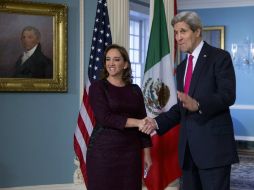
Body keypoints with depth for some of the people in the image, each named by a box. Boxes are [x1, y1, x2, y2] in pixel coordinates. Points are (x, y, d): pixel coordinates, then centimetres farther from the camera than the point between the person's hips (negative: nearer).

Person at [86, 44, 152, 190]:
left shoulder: (135, 90, 9)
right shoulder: (97, 87, -2)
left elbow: (143, 123, 11)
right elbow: (105, 118, -14)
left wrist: (147, 153, 6)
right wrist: (136, 122, -19)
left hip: (131, 151, 3)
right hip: (103, 150, -3)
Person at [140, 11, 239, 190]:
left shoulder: (219, 57, -4)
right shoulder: (182, 67, 19)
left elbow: (228, 95, -15)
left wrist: (198, 105, -31)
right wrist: (158, 122, 6)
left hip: (213, 144, -7)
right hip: (188, 147, 7)